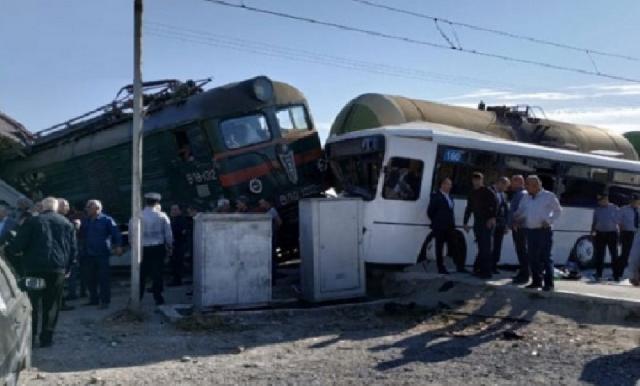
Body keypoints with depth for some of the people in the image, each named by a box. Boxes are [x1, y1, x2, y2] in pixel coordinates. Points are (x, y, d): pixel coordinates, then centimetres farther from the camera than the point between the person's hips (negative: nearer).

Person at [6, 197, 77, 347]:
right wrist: (66, 267, 17)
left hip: (34, 268, -1)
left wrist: (11, 248, 17)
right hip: (58, 270, 1)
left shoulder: (32, 221, 0)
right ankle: (46, 337, 7)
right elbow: (73, 250, 8)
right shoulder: (67, 224, 8)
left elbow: (17, 245, -5)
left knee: (32, 303, 9)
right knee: (52, 305, 7)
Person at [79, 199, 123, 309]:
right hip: (87, 255, 6)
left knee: (103, 278, -2)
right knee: (89, 278, 10)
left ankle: (105, 300, 5)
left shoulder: (107, 220, -4)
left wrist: (118, 246, -22)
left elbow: (115, 233, -10)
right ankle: (94, 299, 23)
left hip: (102, 254, -6)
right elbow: (80, 235, 19)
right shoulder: (85, 221, 15)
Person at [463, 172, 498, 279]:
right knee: (481, 247, 8)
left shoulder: (488, 192, -3)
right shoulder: (472, 194, 16)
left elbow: (495, 205, -13)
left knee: (485, 247, -8)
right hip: (477, 223, 6)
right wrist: (465, 222, 18)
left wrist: (492, 218, -24)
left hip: (487, 223, -6)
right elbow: (468, 209, 20)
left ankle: (486, 272, -6)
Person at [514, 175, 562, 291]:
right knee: (532, 257, 9)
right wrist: (517, 219, 1)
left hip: (544, 231, -5)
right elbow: (520, 211, 21)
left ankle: (548, 283, 1)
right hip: (530, 231, 6)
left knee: (545, 257, -4)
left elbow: (558, 210, 3)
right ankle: (536, 281, 20)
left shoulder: (548, 196, -2)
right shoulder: (526, 197, 12)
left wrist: (549, 221, -9)